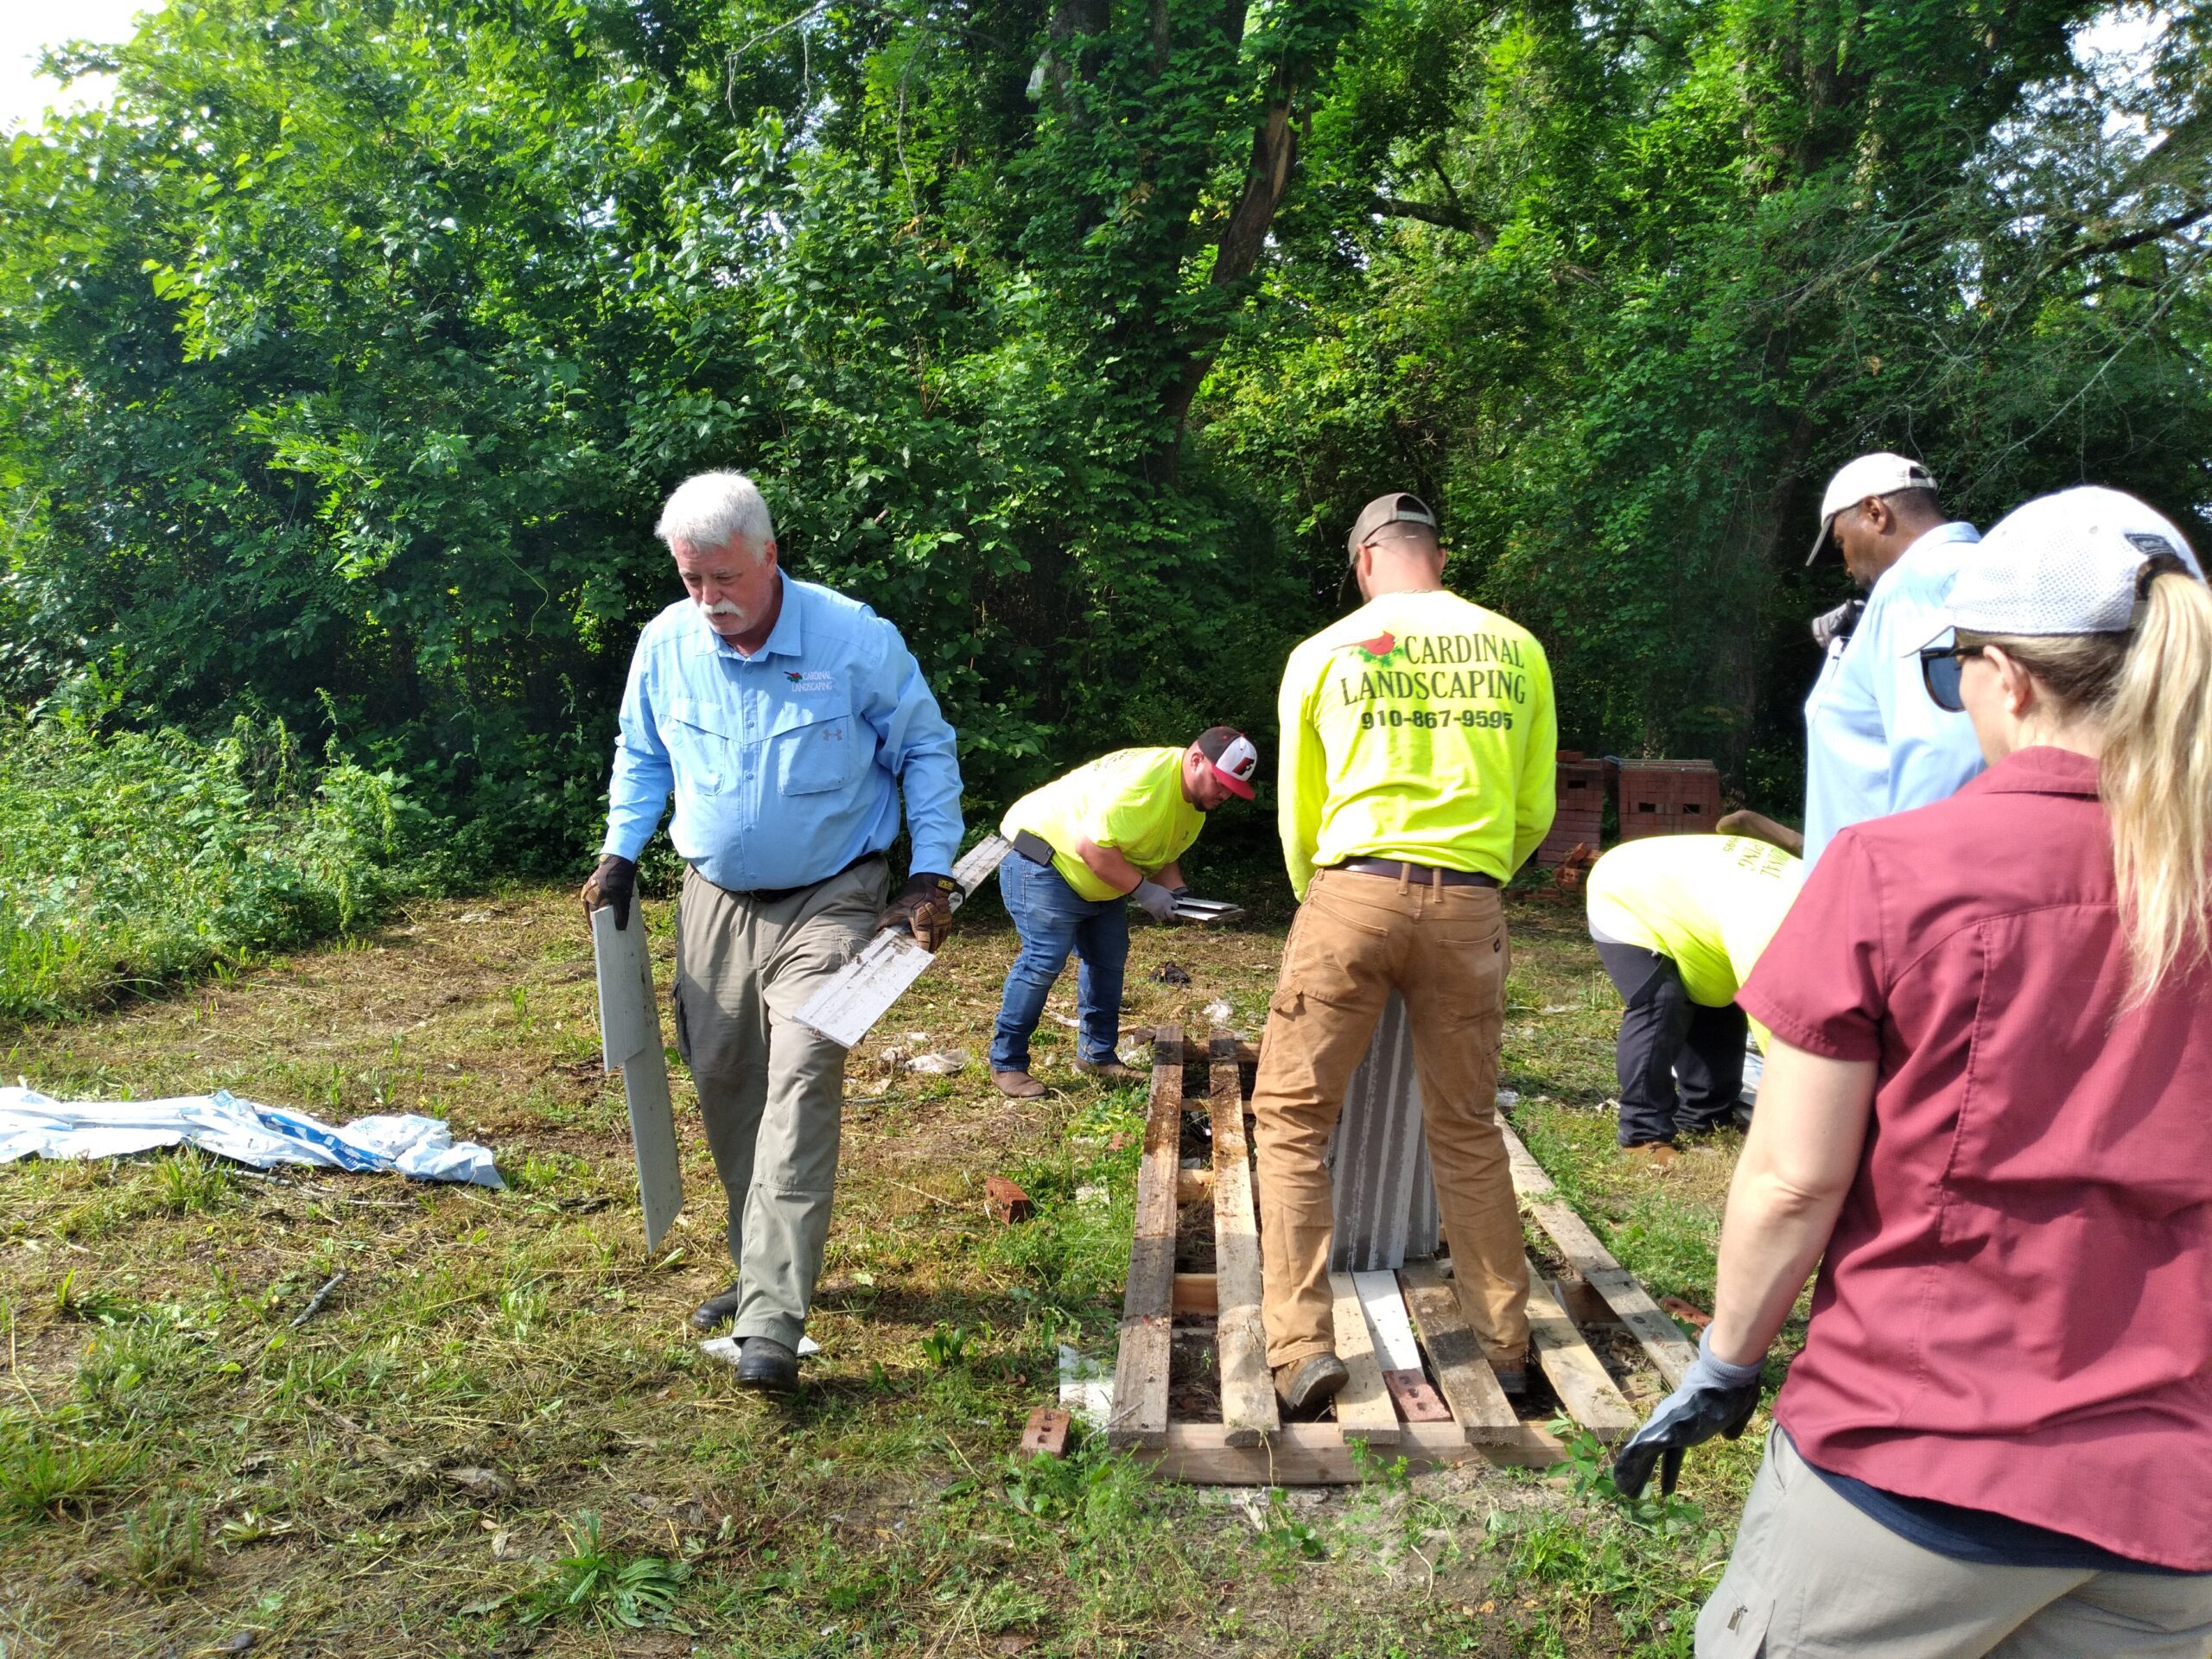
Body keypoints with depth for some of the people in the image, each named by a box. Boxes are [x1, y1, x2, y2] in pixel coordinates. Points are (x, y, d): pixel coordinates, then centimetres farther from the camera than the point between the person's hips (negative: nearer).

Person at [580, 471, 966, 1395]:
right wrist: (620, 851, 4)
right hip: (715, 902, 5)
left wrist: (933, 876, -9)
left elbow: (925, 750, -3)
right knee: (724, 1087, 10)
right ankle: (761, 1267, 30)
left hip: (828, 902, -4)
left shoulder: (855, 638, -14)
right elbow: (642, 755, 15)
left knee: (800, 1085, -16)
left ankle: (773, 1321, -14)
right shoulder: (665, 644, -3)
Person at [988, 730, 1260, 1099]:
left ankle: (1097, 1055, 21)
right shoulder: (1143, 778, -32)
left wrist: (1176, 891, -7)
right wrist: (1145, 890, -28)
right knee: (1043, 959, -17)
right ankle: (1006, 1064, -7)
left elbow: (1163, 854, 13)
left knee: (1109, 958, 10)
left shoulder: (1196, 801, 1)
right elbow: (1092, 846, -33)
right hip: (1042, 856, -10)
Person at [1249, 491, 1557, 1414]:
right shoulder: (1516, 650, 9)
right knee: (1467, 1128, 15)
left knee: (1292, 1118, 6)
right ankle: (1504, 1346, 24)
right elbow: (1535, 812, 14)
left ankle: (1301, 1345, -1)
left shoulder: (1323, 653, 5)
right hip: (1470, 907, 3)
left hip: (1353, 891, -2)